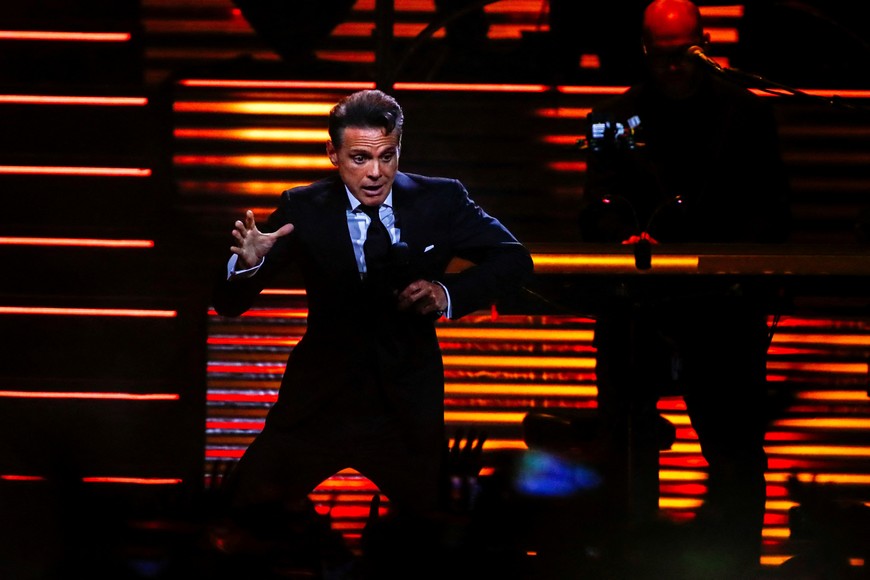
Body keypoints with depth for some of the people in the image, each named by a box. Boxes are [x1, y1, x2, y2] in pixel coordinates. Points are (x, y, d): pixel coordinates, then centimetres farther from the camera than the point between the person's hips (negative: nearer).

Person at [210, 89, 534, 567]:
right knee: (245, 509, 1)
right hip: (321, 400, 0)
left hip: (408, 404, 0)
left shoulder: (440, 200, -7)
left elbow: (513, 260, 0)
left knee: (423, 512, 14)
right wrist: (249, 262, -33)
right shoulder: (303, 210, -9)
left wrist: (448, 294, -18)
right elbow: (229, 303, -9)